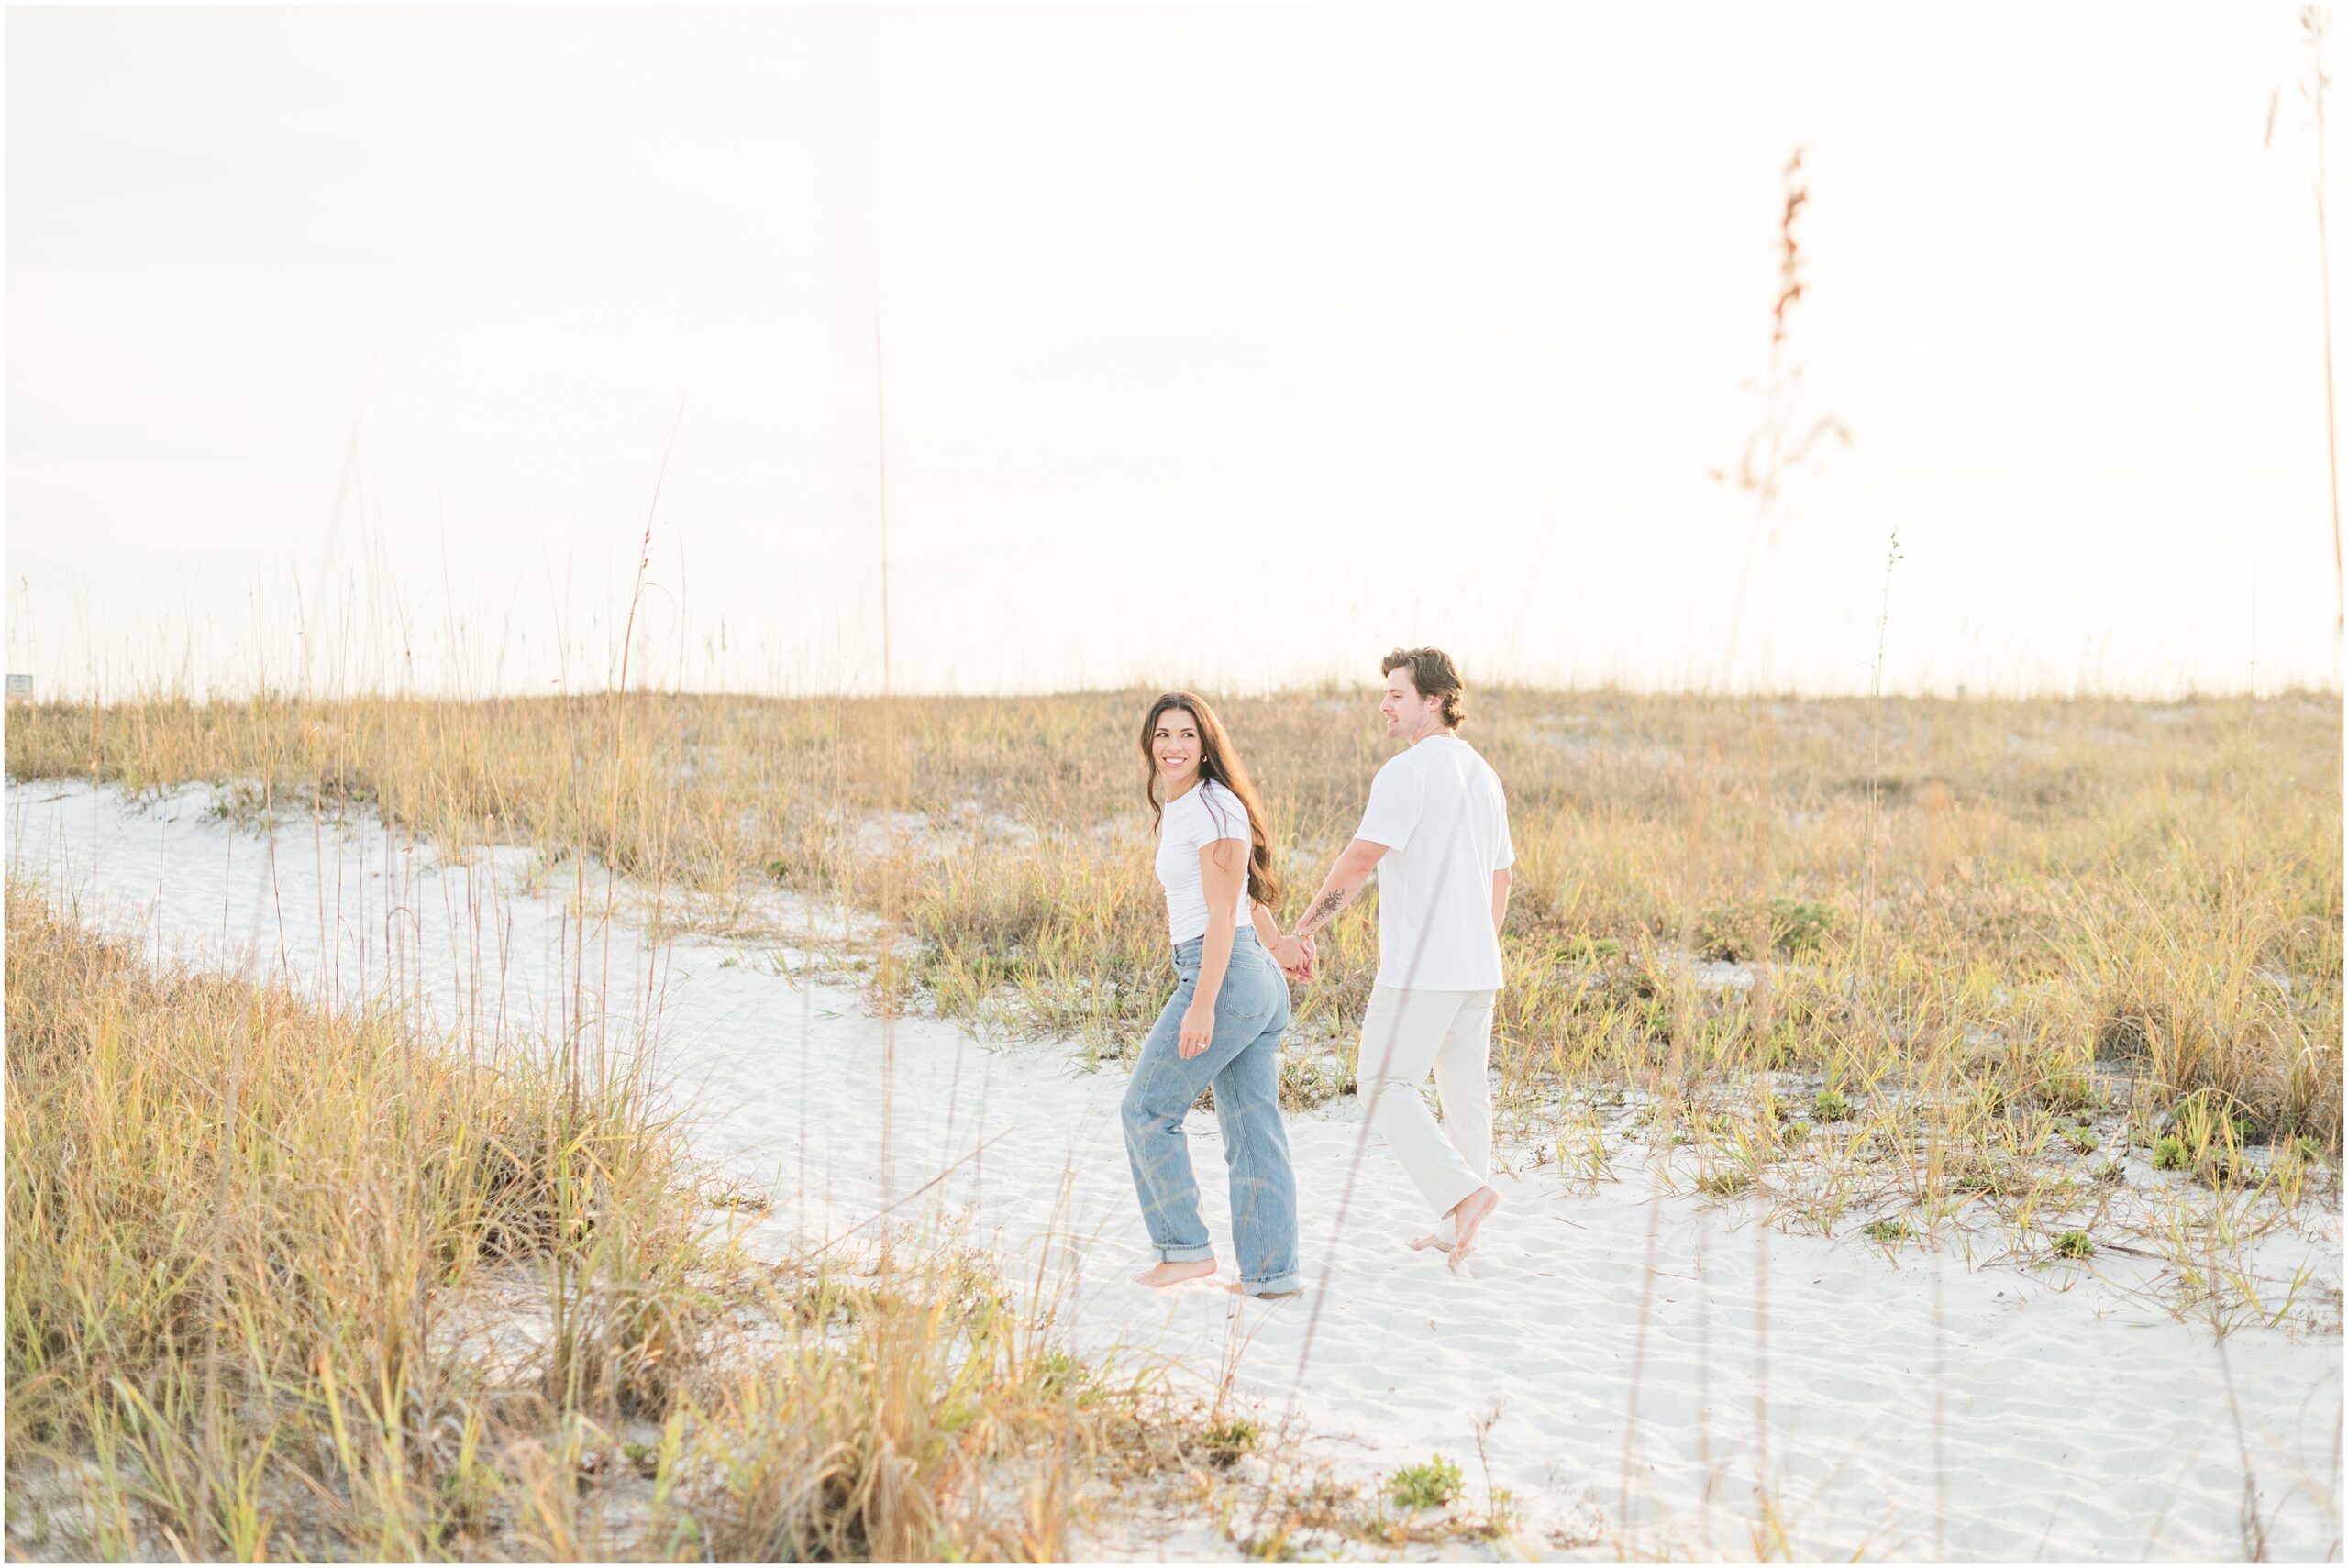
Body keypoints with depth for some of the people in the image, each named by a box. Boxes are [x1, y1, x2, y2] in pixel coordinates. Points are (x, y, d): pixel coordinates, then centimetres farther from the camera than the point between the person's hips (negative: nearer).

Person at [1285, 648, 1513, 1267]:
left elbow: (1361, 859, -19)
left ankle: (1462, 1191, -13)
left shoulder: (1407, 772, -14)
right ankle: (1456, 1227, 18)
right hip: (1477, 966, 9)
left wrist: (1306, 924, -10)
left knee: (1384, 1081, -1)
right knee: (1465, 1087, 12)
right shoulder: (1483, 775, 14)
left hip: (1421, 967, -9)